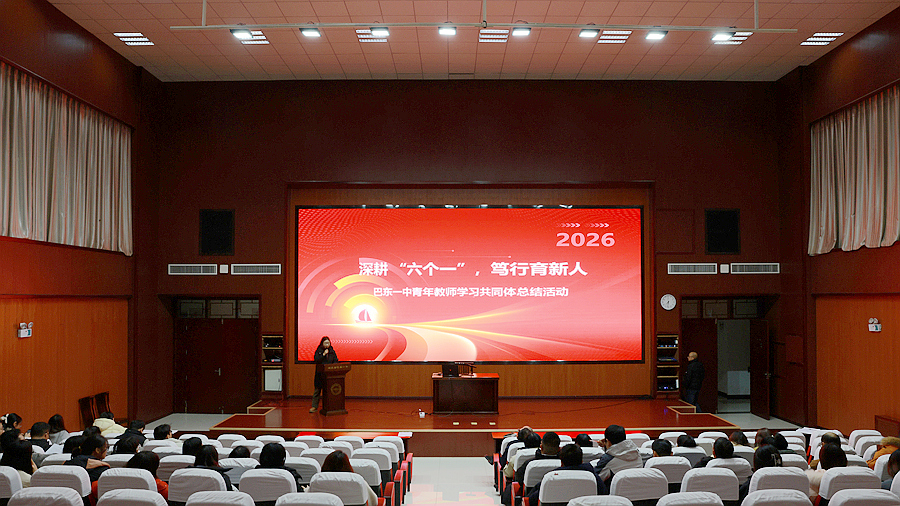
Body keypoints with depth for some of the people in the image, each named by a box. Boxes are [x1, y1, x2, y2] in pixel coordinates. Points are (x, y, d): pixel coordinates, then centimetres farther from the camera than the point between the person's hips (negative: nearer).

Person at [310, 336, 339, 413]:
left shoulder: (332, 351, 8)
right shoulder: (318, 351, 0)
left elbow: (336, 361, 9)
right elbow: (316, 359, -13)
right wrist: (324, 354, -17)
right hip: (320, 374, -2)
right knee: (317, 390, 2)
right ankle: (314, 406, 7)